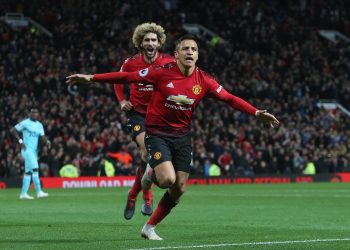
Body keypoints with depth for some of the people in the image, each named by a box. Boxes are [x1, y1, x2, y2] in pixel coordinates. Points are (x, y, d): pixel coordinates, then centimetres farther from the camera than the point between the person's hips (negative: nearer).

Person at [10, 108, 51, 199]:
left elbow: (42, 137, 5)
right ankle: (39, 192, -19)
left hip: (34, 151, 8)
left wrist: (47, 141, -17)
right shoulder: (25, 123, -6)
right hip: (27, 150, -7)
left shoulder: (39, 125, 13)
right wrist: (20, 141, -14)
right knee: (35, 169, -17)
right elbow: (13, 130, -5)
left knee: (28, 172, 9)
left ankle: (23, 193, 12)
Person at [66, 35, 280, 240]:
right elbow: (126, 77, -11)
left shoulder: (204, 81, -4)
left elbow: (230, 99, -1)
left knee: (179, 189, 1)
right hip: (157, 133, -4)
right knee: (167, 180, -23)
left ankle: (150, 227, 19)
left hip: (182, 136, 4)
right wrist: (91, 78, -14)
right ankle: (151, 174, 16)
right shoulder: (162, 73, -13)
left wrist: (257, 113, -11)